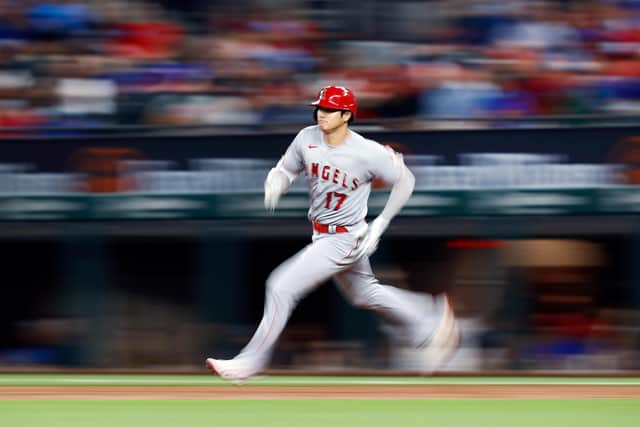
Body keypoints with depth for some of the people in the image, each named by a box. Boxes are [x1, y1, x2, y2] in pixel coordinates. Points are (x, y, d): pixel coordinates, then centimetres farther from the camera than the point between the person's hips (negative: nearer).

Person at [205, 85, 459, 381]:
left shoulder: (367, 153, -22)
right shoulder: (307, 139, -7)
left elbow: (405, 180, -9)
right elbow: (285, 170, 6)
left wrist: (380, 225, -14)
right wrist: (275, 185, -19)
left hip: (345, 239, -8)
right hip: (322, 235, 8)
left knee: (282, 287, -15)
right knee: (365, 295, 24)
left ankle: (251, 361, -5)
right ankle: (432, 323, 41)